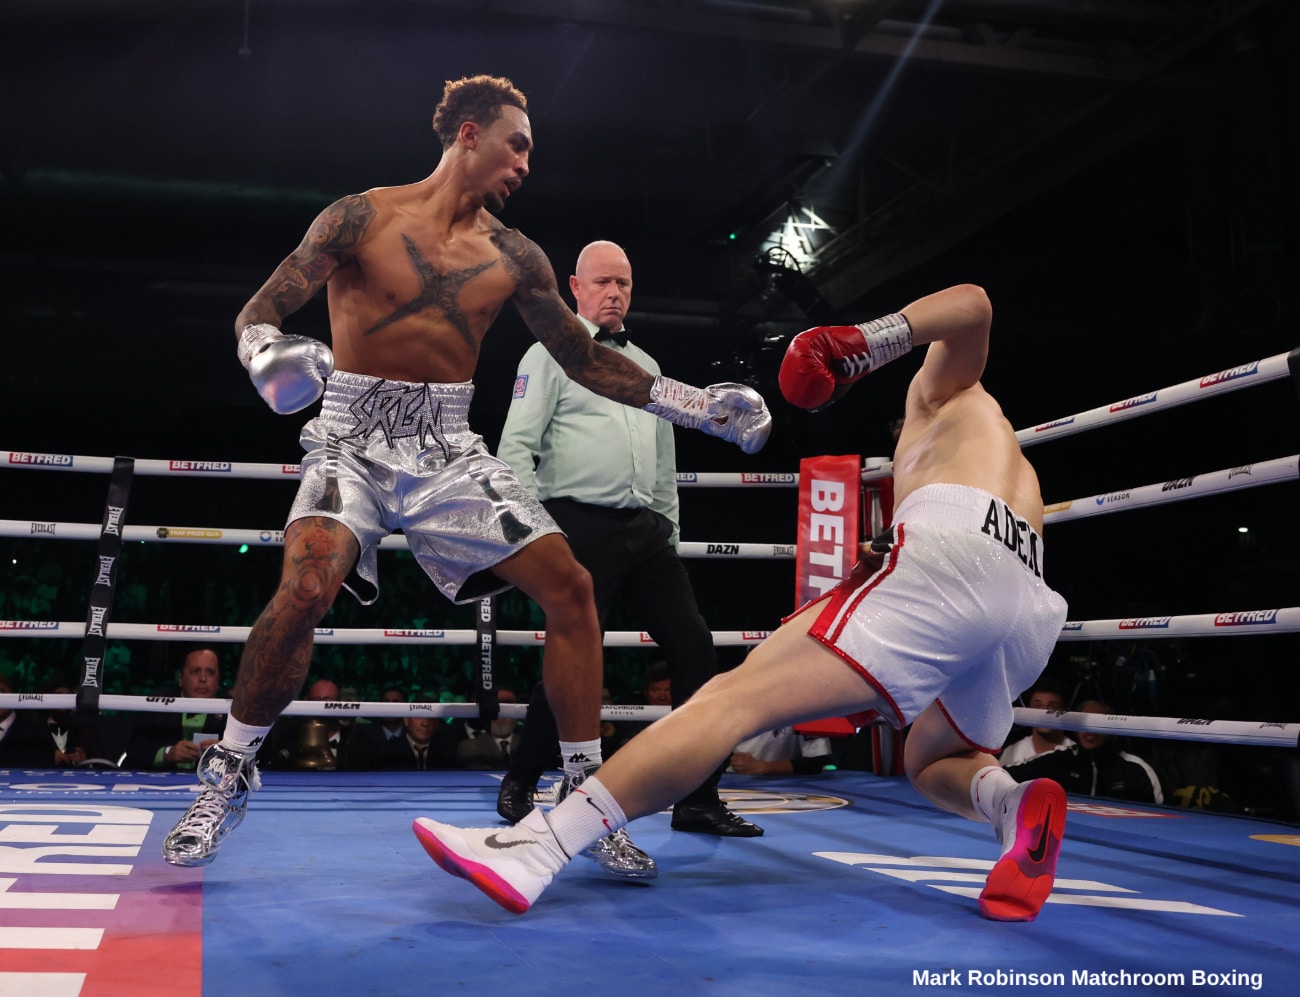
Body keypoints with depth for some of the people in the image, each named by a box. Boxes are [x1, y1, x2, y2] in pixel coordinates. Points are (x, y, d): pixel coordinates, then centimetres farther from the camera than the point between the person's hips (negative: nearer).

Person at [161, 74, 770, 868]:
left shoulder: (514, 257, 8)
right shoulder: (364, 217, -2)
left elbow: (587, 360, 13)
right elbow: (260, 310, -7)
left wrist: (701, 406, 6)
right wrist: (269, 357, -32)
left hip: (449, 451, 4)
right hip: (356, 440, -4)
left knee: (571, 587, -9)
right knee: (307, 587, -29)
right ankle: (228, 776, -4)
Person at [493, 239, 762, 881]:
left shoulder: (646, 365, 23)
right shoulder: (552, 353, 4)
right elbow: (517, 444, -4)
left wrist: (670, 526, 19)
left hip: (646, 528, 6)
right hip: (583, 525, -6)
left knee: (693, 646, -1)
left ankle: (697, 801, 7)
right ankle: (519, 786, 12)